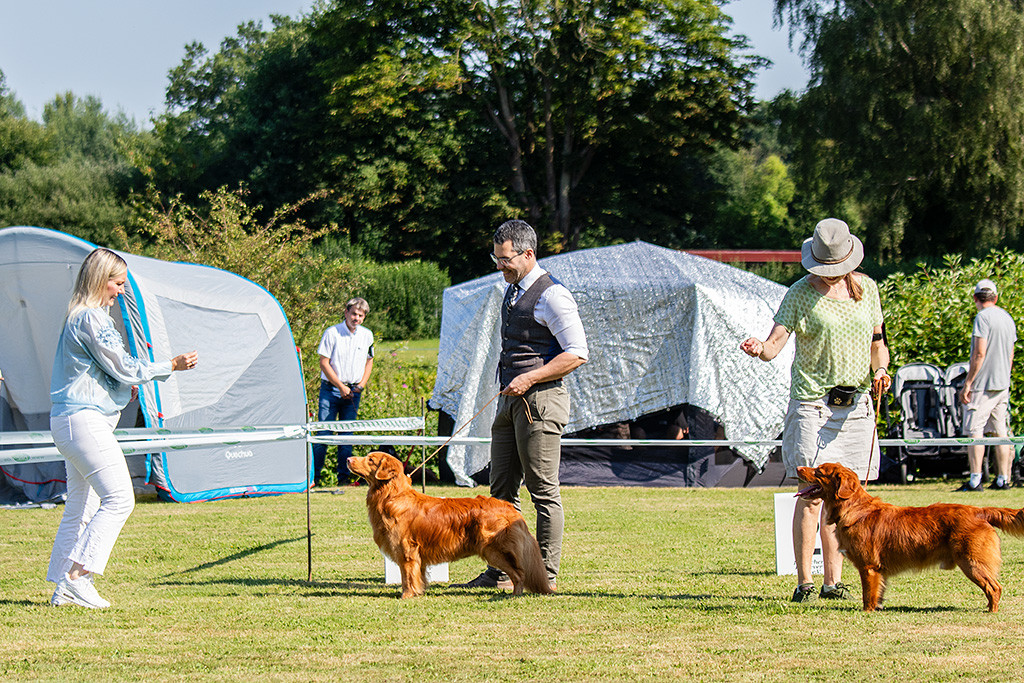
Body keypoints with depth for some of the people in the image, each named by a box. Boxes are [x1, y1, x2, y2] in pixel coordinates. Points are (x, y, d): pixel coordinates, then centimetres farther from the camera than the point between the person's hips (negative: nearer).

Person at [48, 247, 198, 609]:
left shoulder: (78, 317, 18)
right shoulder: (92, 318, -14)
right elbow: (123, 367, -13)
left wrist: (122, 386, 19)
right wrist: (172, 365, -6)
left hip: (68, 422, 11)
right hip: (85, 420, -11)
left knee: (80, 505, 12)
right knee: (119, 498, -13)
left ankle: (62, 588, 11)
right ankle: (77, 575, -17)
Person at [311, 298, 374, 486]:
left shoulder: (367, 336, 5)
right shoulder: (332, 333, -8)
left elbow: (369, 362, 16)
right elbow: (324, 363, -7)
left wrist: (361, 385, 2)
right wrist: (341, 387, -9)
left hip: (353, 391, 3)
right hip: (331, 389, -3)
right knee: (323, 433, -7)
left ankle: (343, 476, 7)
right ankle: (314, 476, -2)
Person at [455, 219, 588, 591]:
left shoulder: (552, 296, -12)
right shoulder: (512, 292, 16)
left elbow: (577, 354, -16)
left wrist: (529, 379, -20)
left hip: (539, 400, -9)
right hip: (510, 400, 9)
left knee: (544, 492, -5)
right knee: (502, 490, 9)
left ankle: (546, 576, -1)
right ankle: (498, 573, 13)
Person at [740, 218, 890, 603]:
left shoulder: (866, 289, 10)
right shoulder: (801, 294, -3)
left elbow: (878, 342, 19)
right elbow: (775, 344, -11)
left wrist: (880, 370, -2)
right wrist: (759, 349, -34)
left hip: (856, 406, 4)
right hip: (812, 402, -4)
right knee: (812, 495, -10)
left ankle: (833, 582, 10)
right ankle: (803, 583, -6)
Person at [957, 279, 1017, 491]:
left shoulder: (983, 317, -12)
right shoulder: (1008, 318, 12)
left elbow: (979, 354, -18)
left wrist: (968, 383, -16)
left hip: (983, 385, -8)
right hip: (1003, 384, 8)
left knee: (974, 430, -7)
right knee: (1000, 432, 10)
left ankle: (975, 480, -13)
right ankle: (1002, 479, 10)